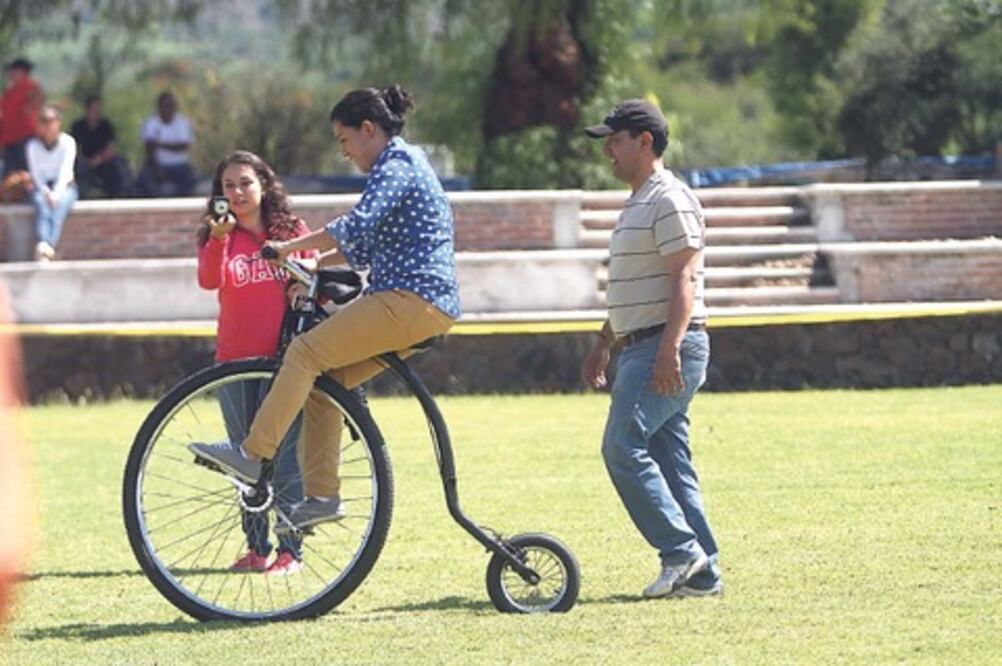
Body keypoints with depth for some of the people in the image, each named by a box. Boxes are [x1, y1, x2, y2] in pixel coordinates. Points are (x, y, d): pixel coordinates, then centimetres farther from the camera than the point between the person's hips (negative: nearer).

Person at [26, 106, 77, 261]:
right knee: (42, 205, -33)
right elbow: (36, 173, -4)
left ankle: (47, 247, -55)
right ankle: (43, 243, -57)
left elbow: (65, 171, -13)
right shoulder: (33, 145, 2)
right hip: (42, 186, 1)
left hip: (64, 186, -1)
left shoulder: (68, 142, -3)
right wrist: (46, 192, -21)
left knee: (60, 205, -34)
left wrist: (57, 193, -27)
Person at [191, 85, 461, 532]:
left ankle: (253, 453, -20)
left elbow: (357, 226, -24)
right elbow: (367, 247, 26)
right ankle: (322, 494, 7)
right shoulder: (400, 164, 23)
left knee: (307, 352, -16)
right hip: (414, 305, 10)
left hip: (413, 301, -10)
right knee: (326, 379, 7)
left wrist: (290, 247, -21)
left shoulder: (397, 165, -9)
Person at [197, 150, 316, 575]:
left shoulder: (291, 231, 5)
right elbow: (208, 281, -13)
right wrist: (218, 239, -28)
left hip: (283, 356, -2)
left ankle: (290, 549, -3)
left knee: (283, 455, -7)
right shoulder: (217, 238, 6)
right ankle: (256, 548, 14)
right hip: (235, 360, 2)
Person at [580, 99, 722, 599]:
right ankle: (702, 574, 6)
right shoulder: (637, 204, 21)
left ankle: (681, 549, -14)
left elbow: (684, 279, -19)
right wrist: (603, 343, 29)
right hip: (642, 348, 10)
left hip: (669, 348, -10)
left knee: (624, 448, -15)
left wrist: (668, 349, -26)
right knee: (668, 459, 7)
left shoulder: (669, 200, -11)